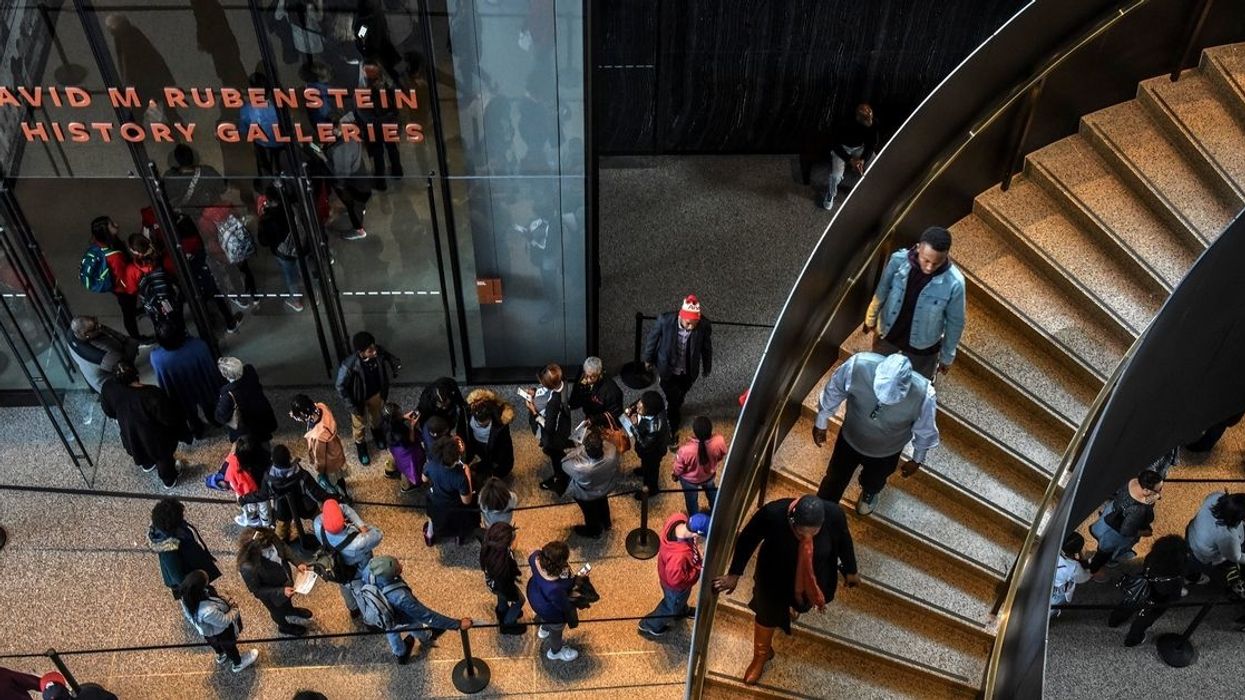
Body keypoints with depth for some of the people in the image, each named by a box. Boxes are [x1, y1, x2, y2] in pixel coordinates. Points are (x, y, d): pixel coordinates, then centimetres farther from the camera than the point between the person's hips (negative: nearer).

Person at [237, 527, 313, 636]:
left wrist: (297, 564, -17)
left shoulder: (270, 540, -32)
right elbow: (256, 590, -27)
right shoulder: (248, 567, -45)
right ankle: (285, 627, 64)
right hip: (272, 595, -4)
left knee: (288, 599, 37)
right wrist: (281, 592, -32)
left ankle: (291, 611, 72)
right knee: (279, 611, 30)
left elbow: (284, 550, -8)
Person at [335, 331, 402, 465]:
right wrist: (352, 406, -19)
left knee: (376, 416, 34)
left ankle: (376, 432, 67)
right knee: (359, 425, 25)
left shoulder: (379, 352, -30)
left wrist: (396, 365, -22)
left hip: (376, 393, 3)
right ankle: (360, 445, 56)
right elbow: (340, 387, -23)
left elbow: (390, 358, -4)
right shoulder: (349, 366, -40)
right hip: (358, 400, -3)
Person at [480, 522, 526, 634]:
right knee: (518, 601, 26)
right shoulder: (501, 563, -49)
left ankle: (502, 613, 68)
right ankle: (507, 625, 52)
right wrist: (512, 597, -10)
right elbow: (505, 584, -29)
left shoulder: (489, 546, -32)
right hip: (499, 585, -6)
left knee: (503, 598, 37)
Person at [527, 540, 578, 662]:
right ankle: (556, 652, 63)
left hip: (535, 595, 5)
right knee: (556, 630, 31)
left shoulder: (536, 557, -35)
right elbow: (565, 606, -27)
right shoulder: (554, 589, -50)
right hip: (552, 613, -5)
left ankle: (543, 630, 75)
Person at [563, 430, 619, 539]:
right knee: (603, 504, 37)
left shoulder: (581, 468, -49)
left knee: (590, 512, 29)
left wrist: (580, 448, -26)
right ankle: (606, 523, 66)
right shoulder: (612, 451, -39)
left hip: (587, 495, -4)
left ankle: (593, 532, 59)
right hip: (605, 487, 4)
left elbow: (565, 464, -27)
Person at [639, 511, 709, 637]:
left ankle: (682, 610, 70)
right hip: (675, 585, -6)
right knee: (672, 606, 27)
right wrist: (700, 566, -27)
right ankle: (649, 625, 54)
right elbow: (677, 581, -33)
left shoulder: (679, 519, -30)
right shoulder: (679, 556, -49)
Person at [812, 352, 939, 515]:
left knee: (874, 482, 33)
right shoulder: (858, 365, -41)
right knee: (834, 479, 26)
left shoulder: (923, 395, -41)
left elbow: (925, 432, -16)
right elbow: (833, 391, -16)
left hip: (885, 453, 0)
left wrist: (917, 460, 2)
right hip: (850, 439, 0)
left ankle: (869, 493, 70)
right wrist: (821, 422, -1)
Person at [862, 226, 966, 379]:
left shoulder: (954, 283, -31)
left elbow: (955, 323, -15)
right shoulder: (898, 260, -26)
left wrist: (947, 356, -3)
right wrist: (871, 319, 9)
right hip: (888, 333, 2)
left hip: (922, 347, -2)